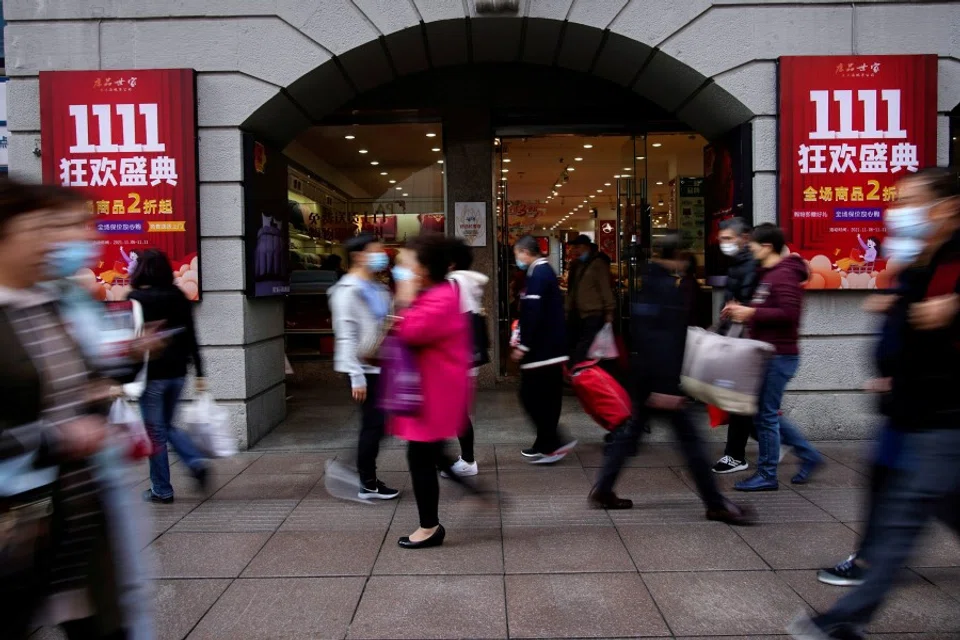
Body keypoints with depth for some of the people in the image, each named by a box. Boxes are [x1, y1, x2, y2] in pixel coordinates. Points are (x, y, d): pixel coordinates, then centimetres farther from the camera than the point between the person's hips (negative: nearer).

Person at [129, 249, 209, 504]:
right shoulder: (179, 297, 5)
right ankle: (196, 462, 1)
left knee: (156, 432, 5)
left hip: (151, 374, -5)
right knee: (167, 425, 21)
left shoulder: (135, 299, -8)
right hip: (177, 372, 5)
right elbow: (191, 338, 6)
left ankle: (161, 490, 14)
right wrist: (199, 374, 9)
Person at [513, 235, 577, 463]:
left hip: (541, 349, -10)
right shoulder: (545, 271, 15)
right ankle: (545, 445, 21)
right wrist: (525, 339, 22)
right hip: (552, 347, 10)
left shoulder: (537, 274, -16)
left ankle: (553, 444, -2)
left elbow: (534, 313, -23)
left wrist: (524, 345, -19)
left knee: (531, 396, -4)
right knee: (548, 398, 13)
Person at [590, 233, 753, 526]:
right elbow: (668, 341, -23)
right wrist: (667, 386, -24)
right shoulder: (671, 288, -16)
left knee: (631, 430, 15)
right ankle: (716, 504, 8)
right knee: (689, 438, -1)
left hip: (643, 372, 9)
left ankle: (603, 489, 18)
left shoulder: (648, 282, 12)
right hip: (661, 375, -9)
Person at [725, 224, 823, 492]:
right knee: (767, 413, 15)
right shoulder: (767, 274, 17)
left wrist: (752, 312, -21)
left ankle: (767, 475, 8)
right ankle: (808, 455, 26)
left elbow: (788, 314, -24)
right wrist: (743, 312, 10)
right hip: (769, 353, 10)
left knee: (766, 415, -3)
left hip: (779, 356, -10)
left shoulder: (784, 275, -15)